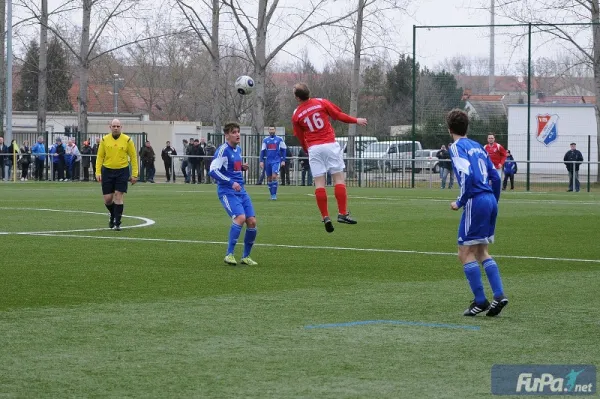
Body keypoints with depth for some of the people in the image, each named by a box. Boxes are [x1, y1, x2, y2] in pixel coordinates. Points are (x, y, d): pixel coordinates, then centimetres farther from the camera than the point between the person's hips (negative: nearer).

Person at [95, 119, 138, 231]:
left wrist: (134, 174, -2)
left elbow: (133, 157, 2)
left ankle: (117, 223, -2)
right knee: (108, 199, 2)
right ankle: (112, 214, 33)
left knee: (118, 196, -9)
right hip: (107, 170, 2)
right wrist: (98, 172, -4)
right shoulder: (104, 140, 2)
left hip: (122, 171, -2)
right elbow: (100, 157, 5)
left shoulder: (127, 140, -1)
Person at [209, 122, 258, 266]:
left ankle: (246, 257, 15)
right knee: (240, 217, -26)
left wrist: (242, 167, 7)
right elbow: (213, 171, -20)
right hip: (227, 191, -8)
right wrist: (231, 183, -26)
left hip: (240, 190, 8)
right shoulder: (223, 150, -12)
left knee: (252, 221, 0)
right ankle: (229, 255, -17)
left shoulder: (238, 149, 13)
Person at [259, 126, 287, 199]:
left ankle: (274, 194, -13)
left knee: (274, 176, -17)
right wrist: (261, 161, 4)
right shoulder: (265, 140, 10)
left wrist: (283, 160, -1)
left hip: (276, 161, -4)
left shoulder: (279, 139, 2)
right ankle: (272, 194, 16)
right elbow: (262, 151, 12)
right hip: (268, 161, 4)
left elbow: (283, 150, 5)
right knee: (269, 178, 6)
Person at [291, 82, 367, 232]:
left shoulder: (296, 116, 4)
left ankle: (325, 217, -6)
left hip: (313, 149, 1)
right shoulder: (321, 103, 0)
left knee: (319, 183, 1)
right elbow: (338, 115, 3)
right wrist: (356, 120, 16)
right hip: (330, 145, -1)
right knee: (339, 178, 1)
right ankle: (342, 213, -7)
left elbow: (300, 138, 11)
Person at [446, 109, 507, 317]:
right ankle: (499, 296, 6)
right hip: (490, 201, 8)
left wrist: (460, 202, -9)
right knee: (482, 252, 16)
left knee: (466, 253, 0)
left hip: (476, 201, -8)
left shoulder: (457, 147, -5)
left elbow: (467, 175, -19)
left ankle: (480, 301, -3)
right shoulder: (477, 146, 18)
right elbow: (495, 176, 17)